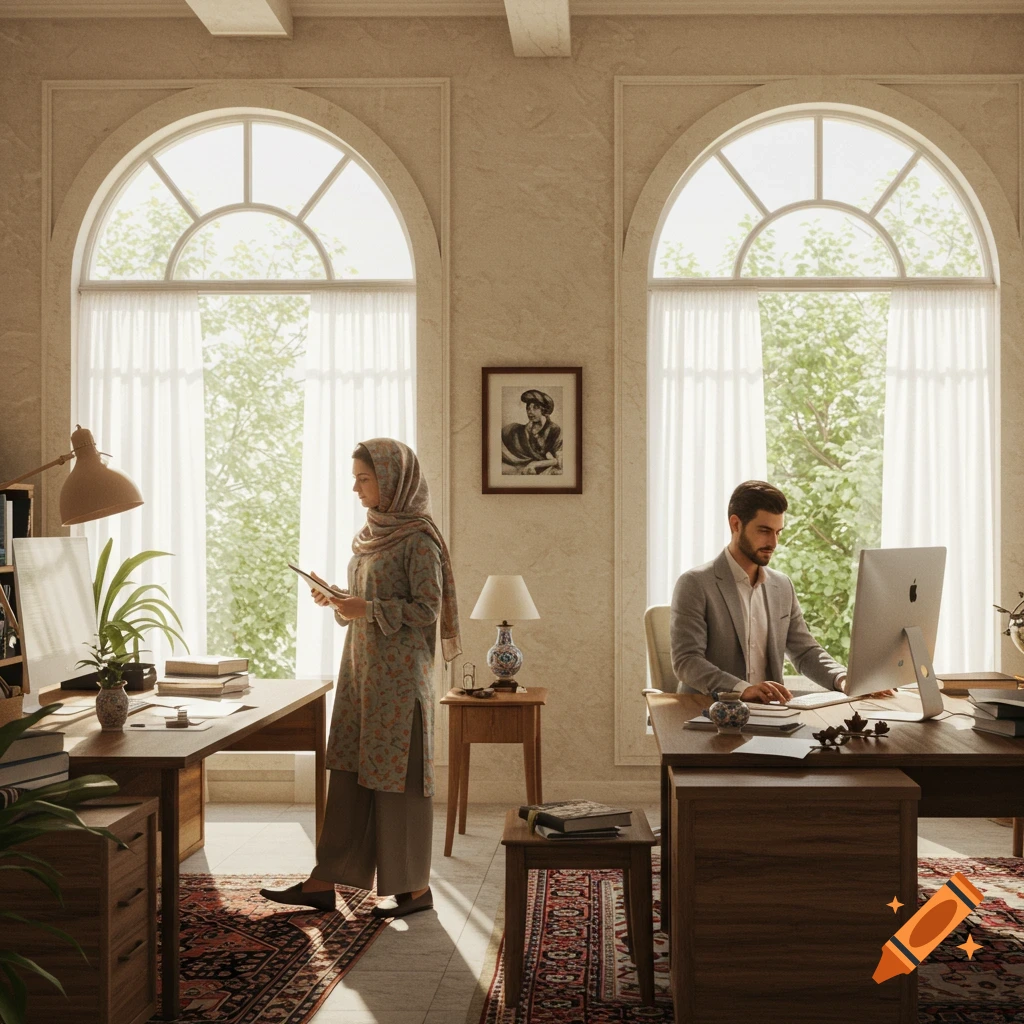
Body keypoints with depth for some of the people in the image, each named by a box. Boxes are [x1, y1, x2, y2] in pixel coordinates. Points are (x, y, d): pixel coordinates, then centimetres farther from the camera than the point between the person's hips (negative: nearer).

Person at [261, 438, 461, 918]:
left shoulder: (418, 538, -13)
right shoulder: (372, 532, 13)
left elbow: (427, 610, -16)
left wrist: (367, 609, -20)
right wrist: (341, 602, 3)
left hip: (399, 673, -8)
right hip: (362, 667, 8)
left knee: (397, 773, -1)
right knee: (347, 770, 9)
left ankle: (415, 886, 12)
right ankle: (324, 882, 14)